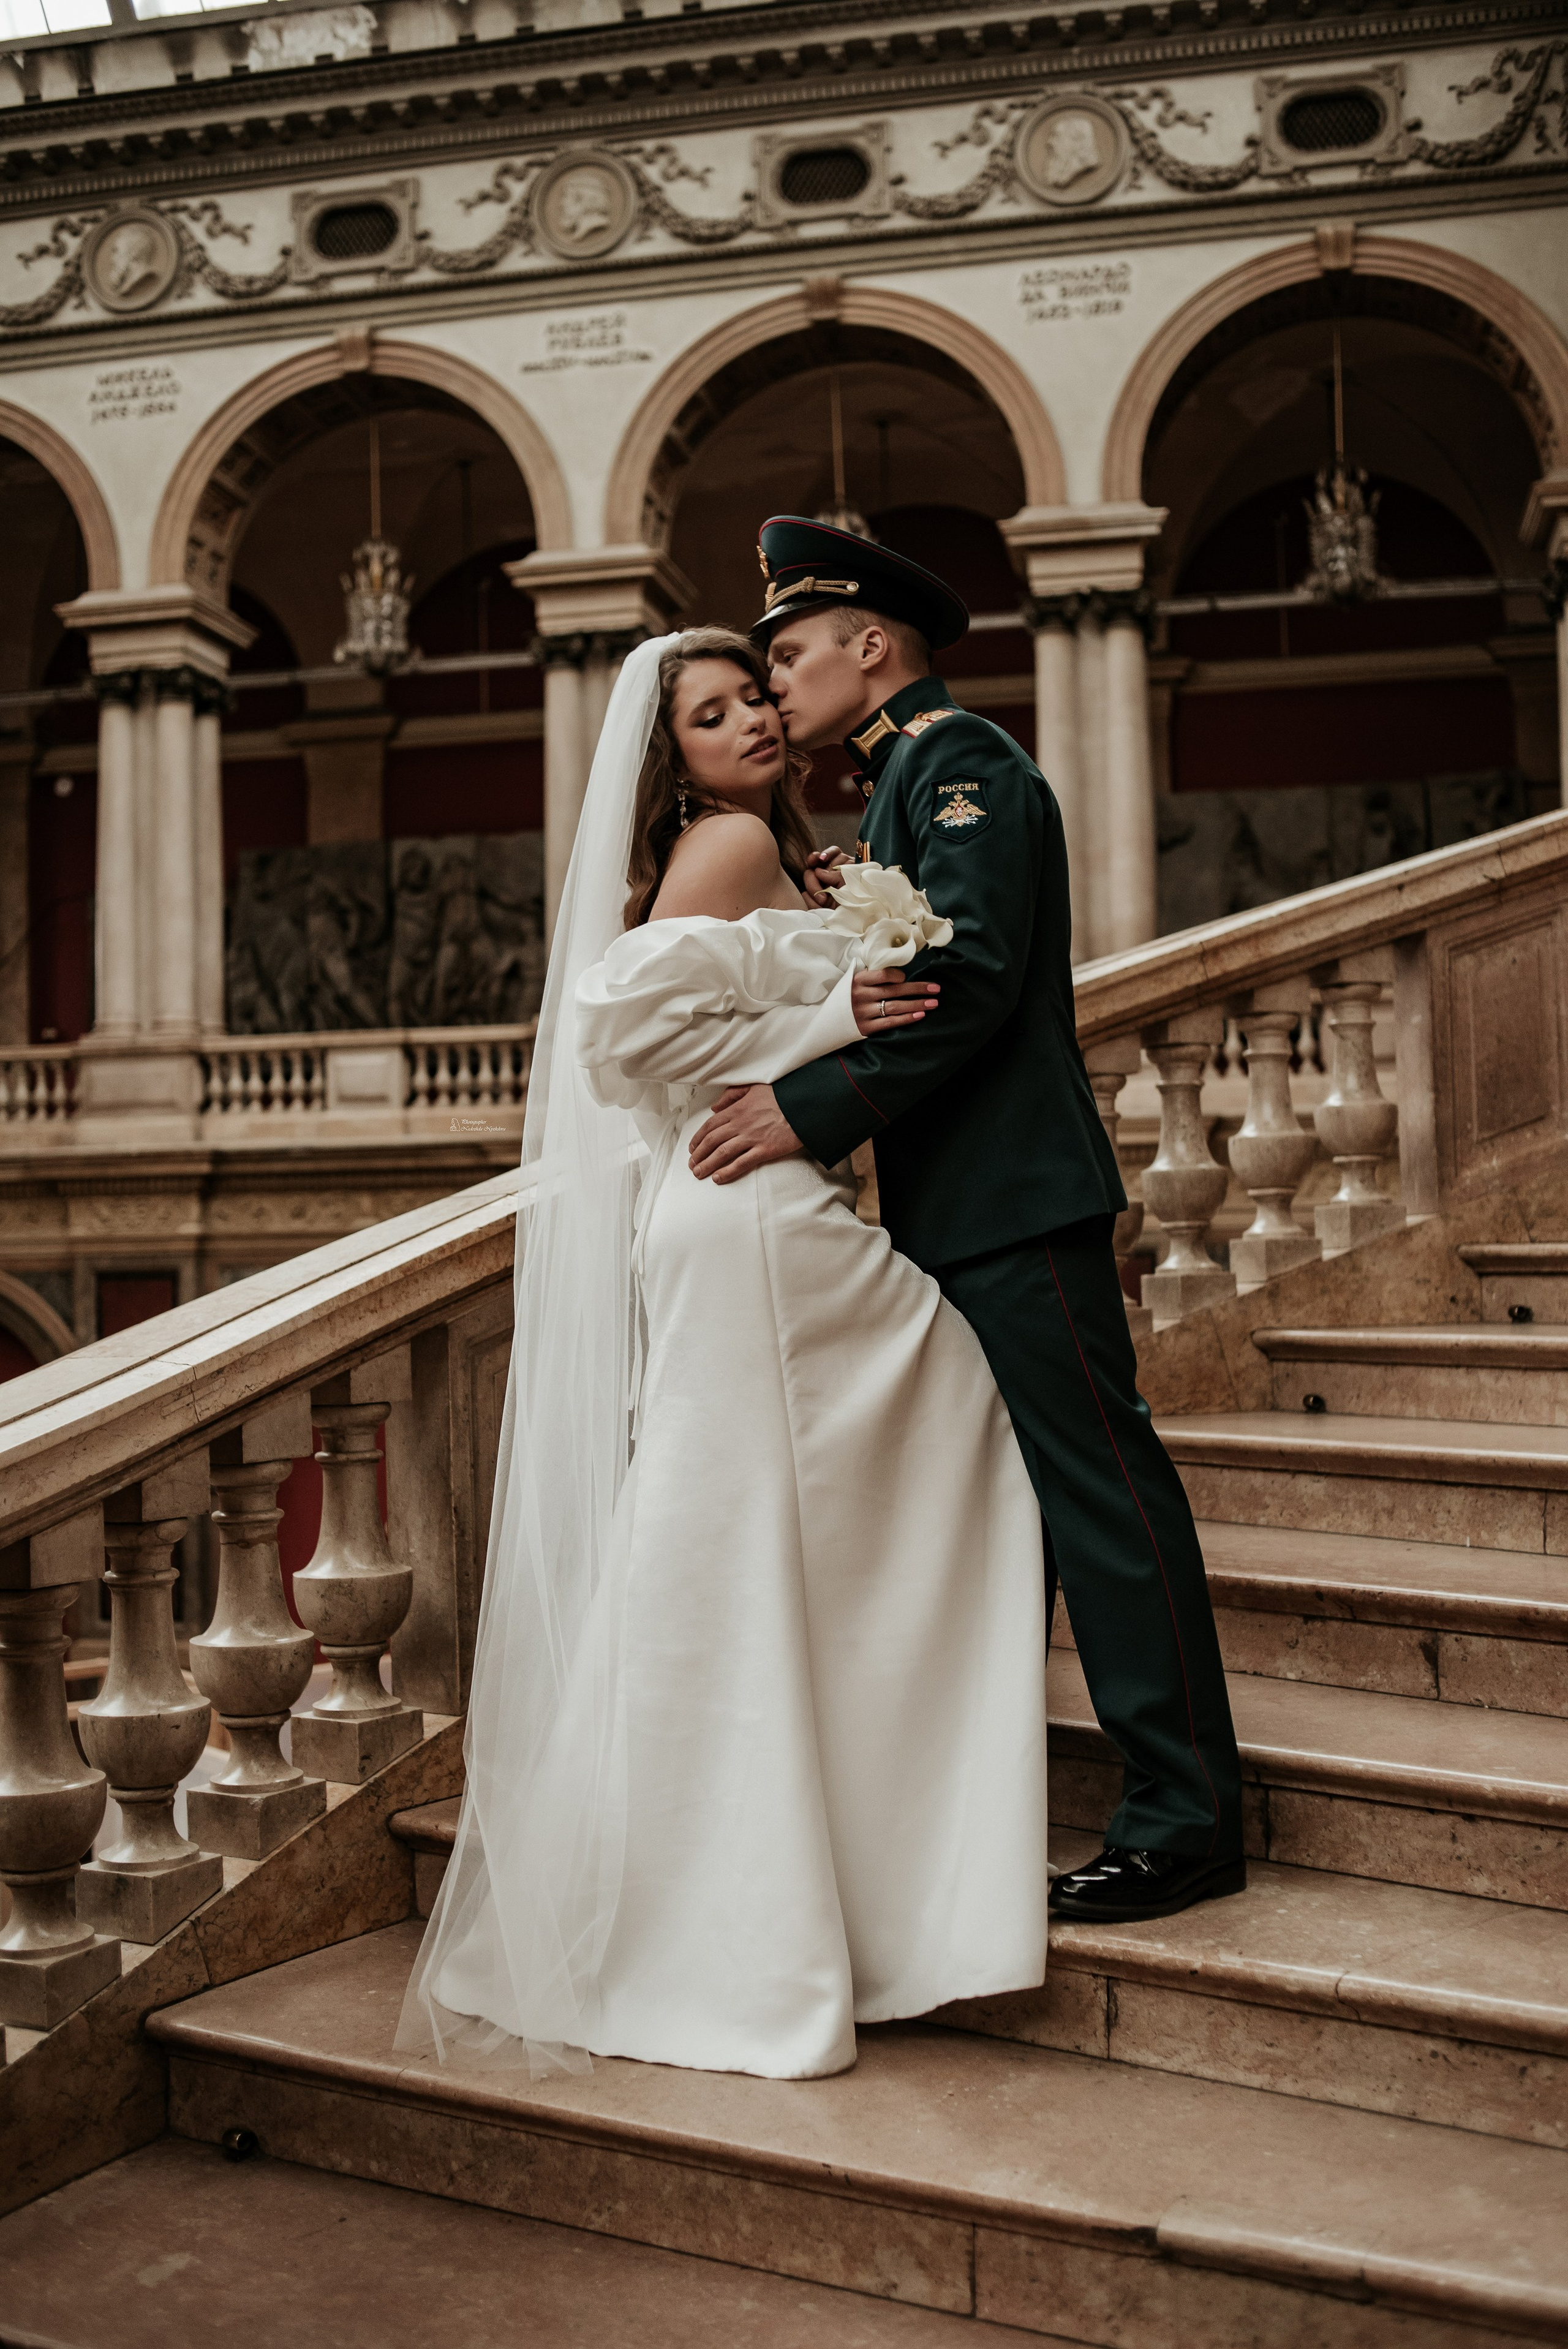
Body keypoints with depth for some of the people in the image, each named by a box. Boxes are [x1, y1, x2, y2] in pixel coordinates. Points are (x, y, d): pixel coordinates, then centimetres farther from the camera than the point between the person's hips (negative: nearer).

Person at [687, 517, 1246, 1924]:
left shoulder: (962, 761, -8)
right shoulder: (907, 781, 22)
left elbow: (970, 976, -21)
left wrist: (812, 1108, -21)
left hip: (1013, 1207, -10)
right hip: (958, 1213, 10)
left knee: (1098, 1486, -6)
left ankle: (1185, 1823, 2)